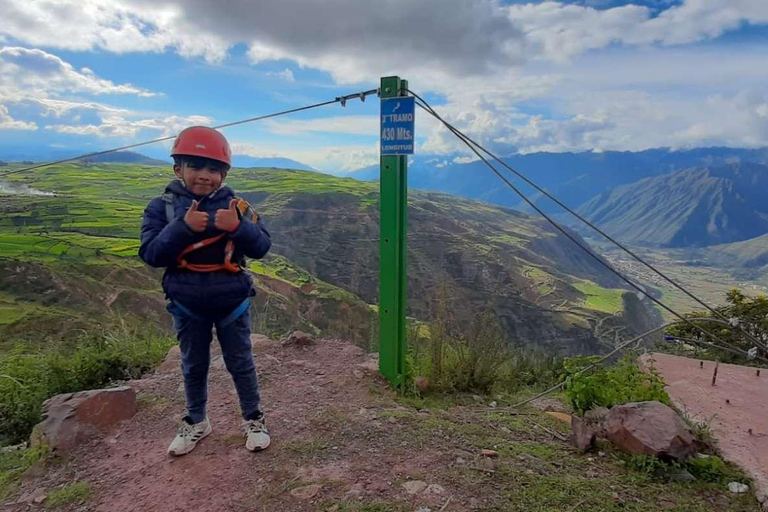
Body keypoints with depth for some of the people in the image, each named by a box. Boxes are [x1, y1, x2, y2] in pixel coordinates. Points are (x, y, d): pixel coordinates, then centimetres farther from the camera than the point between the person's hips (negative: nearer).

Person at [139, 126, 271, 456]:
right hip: (187, 304, 1)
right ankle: (196, 422, 38)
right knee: (194, 366, 18)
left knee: (240, 363, 13)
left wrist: (237, 227, -32)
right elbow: (151, 254, -16)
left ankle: (253, 420, 31)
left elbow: (262, 246, -13)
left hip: (232, 302, -1)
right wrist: (183, 227, -29)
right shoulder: (163, 206, -7)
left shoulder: (235, 206, -7)